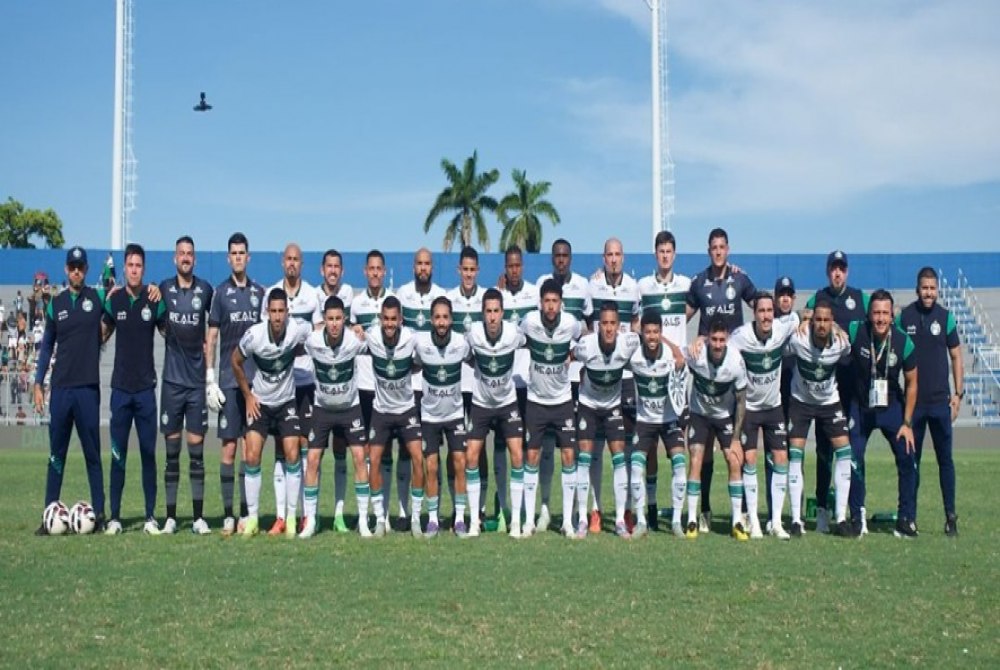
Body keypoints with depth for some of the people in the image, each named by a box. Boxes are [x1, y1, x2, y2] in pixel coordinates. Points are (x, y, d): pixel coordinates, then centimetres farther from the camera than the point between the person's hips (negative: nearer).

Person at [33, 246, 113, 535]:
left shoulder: (99, 297, 4)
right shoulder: (55, 304, 11)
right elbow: (47, 346, 14)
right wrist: (38, 383, 9)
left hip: (88, 387, -2)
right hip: (60, 388, 2)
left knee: (93, 454, 2)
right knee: (56, 454, 5)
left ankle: (99, 514, 7)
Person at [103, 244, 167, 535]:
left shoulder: (155, 301, -1)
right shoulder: (113, 300, 3)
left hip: (146, 387, -1)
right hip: (120, 387, 1)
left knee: (149, 453, 2)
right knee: (118, 454, 3)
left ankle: (151, 517, 8)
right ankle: (114, 517, 8)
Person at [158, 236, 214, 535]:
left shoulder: (205, 289, 5)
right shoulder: (164, 288, 4)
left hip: (197, 379, 0)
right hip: (172, 378, 0)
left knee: (197, 449, 1)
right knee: (172, 450, 2)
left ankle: (198, 517, 6)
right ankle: (170, 516, 8)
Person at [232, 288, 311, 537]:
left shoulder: (298, 330, -20)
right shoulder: (254, 335, -20)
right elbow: (236, 361, -1)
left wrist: (294, 352, -7)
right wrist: (247, 396, 1)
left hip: (286, 402, 0)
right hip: (259, 403, 0)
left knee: (292, 456, -8)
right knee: (252, 458, -7)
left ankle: (291, 517, 3)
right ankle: (252, 517, 4)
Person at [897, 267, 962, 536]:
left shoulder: (946, 317, 1)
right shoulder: (904, 316, 2)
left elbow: (956, 358, 5)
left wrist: (958, 393, -1)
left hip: (940, 401, -1)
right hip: (912, 401, 1)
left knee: (945, 459, 2)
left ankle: (951, 516, 7)